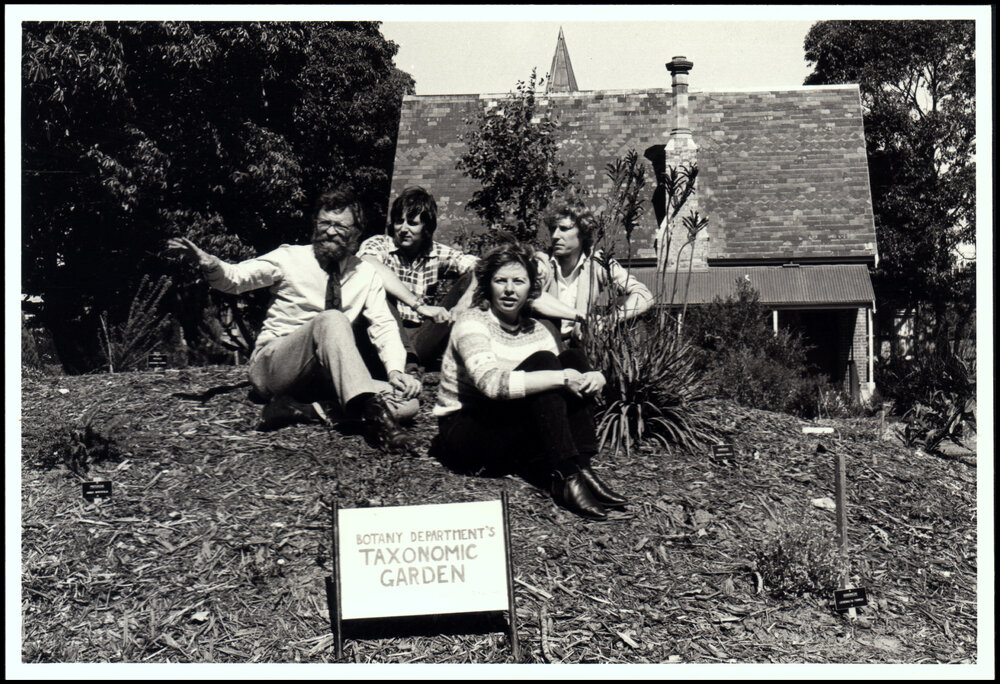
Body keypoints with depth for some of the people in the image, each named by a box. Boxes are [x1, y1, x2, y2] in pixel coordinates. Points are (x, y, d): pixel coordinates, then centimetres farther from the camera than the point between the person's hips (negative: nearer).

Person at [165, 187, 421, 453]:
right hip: (272, 366, -4)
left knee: (406, 403, -19)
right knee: (331, 319, -34)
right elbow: (237, 278, -6)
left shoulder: (366, 274, 10)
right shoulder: (290, 258, 2)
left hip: (326, 376, 4)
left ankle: (304, 409, -26)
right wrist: (206, 262, -28)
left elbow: (383, 325, 5)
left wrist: (395, 369, -13)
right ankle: (370, 409, -44)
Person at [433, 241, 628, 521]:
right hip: (464, 432, -6)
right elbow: (491, 383, -30)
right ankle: (566, 477, -31)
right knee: (541, 362, -25)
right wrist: (561, 377, -31)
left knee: (574, 358, -11)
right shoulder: (472, 324, -12)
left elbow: (569, 376, 2)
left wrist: (594, 378, -21)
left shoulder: (536, 331, 9)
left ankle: (581, 469, -22)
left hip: (517, 431, 7)